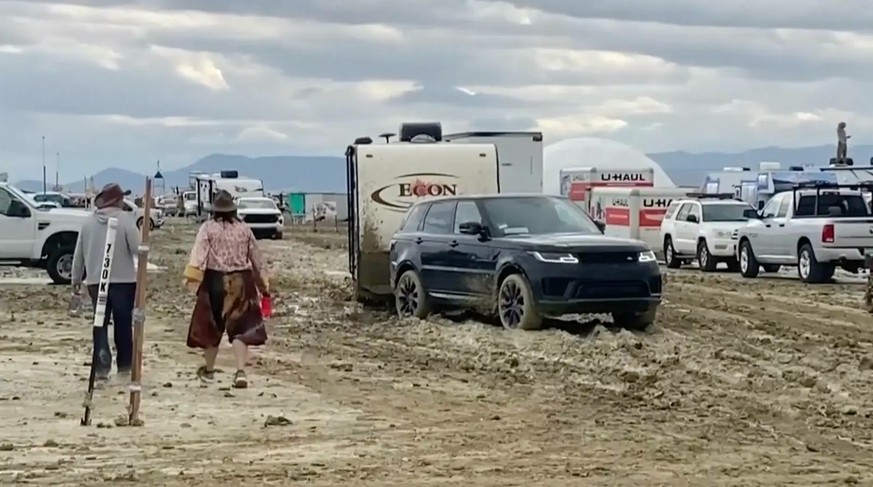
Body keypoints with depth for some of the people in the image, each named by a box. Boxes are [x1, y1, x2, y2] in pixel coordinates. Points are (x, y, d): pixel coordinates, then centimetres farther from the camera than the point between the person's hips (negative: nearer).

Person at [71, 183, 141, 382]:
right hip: (123, 280, -3)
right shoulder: (125, 219, -10)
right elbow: (137, 248, -16)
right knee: (123, 324, 9)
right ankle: (124, 365, 16)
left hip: (95, 281, 3)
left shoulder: (89, 222, 5)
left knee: (100, 324, 8)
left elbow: (78, 254, 9)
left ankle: (101, 366, -4)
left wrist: (76, 279, 19)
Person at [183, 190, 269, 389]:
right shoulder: (244, 229, 6)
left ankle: (209, 370, 30)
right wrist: (263, 285, 18)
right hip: (241, 282, 1)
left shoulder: (208, 228, -3)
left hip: (215, 281, -1)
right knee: (241, 328, 0)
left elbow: (199, 254, -16)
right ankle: (240, 371, -15)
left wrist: (192, 278, -22)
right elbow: (256, 259, 10)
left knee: (211, 326, 14)